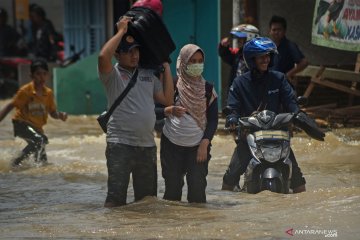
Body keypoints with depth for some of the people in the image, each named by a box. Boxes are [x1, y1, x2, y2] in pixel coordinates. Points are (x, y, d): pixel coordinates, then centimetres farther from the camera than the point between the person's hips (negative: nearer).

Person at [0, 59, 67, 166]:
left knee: (42, 161, 10)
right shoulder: (25, 90, -17)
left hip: (36, 127, 6)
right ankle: (16, 163, -26)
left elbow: (53, 113, 5)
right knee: (40, 140, -35)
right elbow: (10, 106, -14)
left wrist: (60, 115, -17)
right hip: (22, 123, -6)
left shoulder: (48, 93, -2)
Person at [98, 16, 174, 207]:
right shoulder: (113, 74, -3)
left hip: (147, 145, 6)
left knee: (147, 197, 14)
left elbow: (167, 100, 11)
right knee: (116, 197, -10)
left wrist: (166, 67, 12)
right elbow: (103, 57, -24)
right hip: (120, 144, -6)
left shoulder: (148, 74, 14)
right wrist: (121, 31, -14)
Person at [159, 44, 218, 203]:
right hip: (172, 146, -1)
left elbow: (213, 119, 4)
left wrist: (205, 144, -8)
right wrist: (170, 110, -18)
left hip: (198, 148, 1)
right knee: (173, 186, -1)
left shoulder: (208, 89, 7)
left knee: (197, 188, -6)